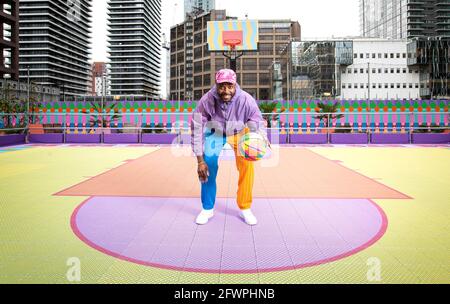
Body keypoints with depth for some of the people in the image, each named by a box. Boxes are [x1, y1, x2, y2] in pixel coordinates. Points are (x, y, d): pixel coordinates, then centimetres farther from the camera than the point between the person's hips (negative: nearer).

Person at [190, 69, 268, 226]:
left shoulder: (246, 100, -32)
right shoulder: (207, 101, -31)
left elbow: (259, 124, -23)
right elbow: (197, 130, -23)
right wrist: (200, 160, -24)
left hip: (239, 132, 0)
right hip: (215, 132, 0)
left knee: (247, 167, -14)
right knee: (208, 165, -14)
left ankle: (245, 208, 6)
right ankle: (207, 209, 7)